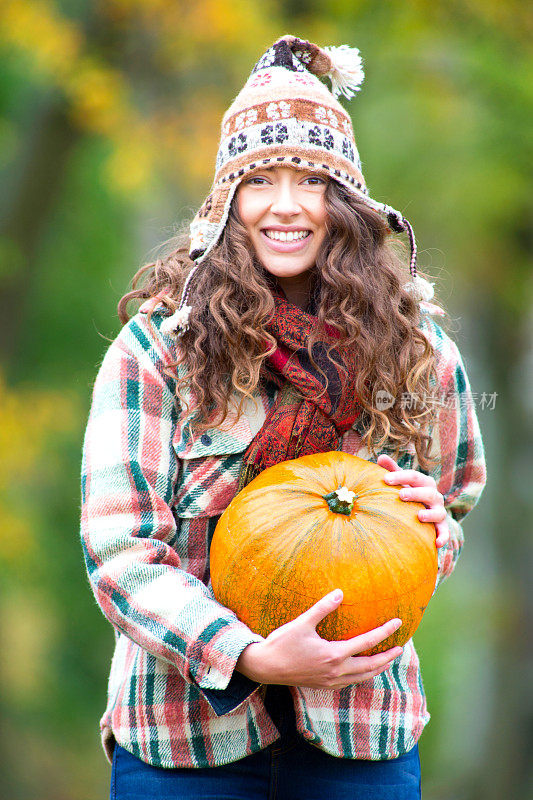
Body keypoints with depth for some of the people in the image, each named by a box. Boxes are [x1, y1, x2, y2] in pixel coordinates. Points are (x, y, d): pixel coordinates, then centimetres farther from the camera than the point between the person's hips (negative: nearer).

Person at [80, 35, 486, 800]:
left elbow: (455, 505, 16)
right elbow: (117, 551, -12)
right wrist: (251, 657, -24)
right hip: (186, 727, -2)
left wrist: (431, 529, -8)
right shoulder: (155, 349, -8)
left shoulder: (416, 349, 2)